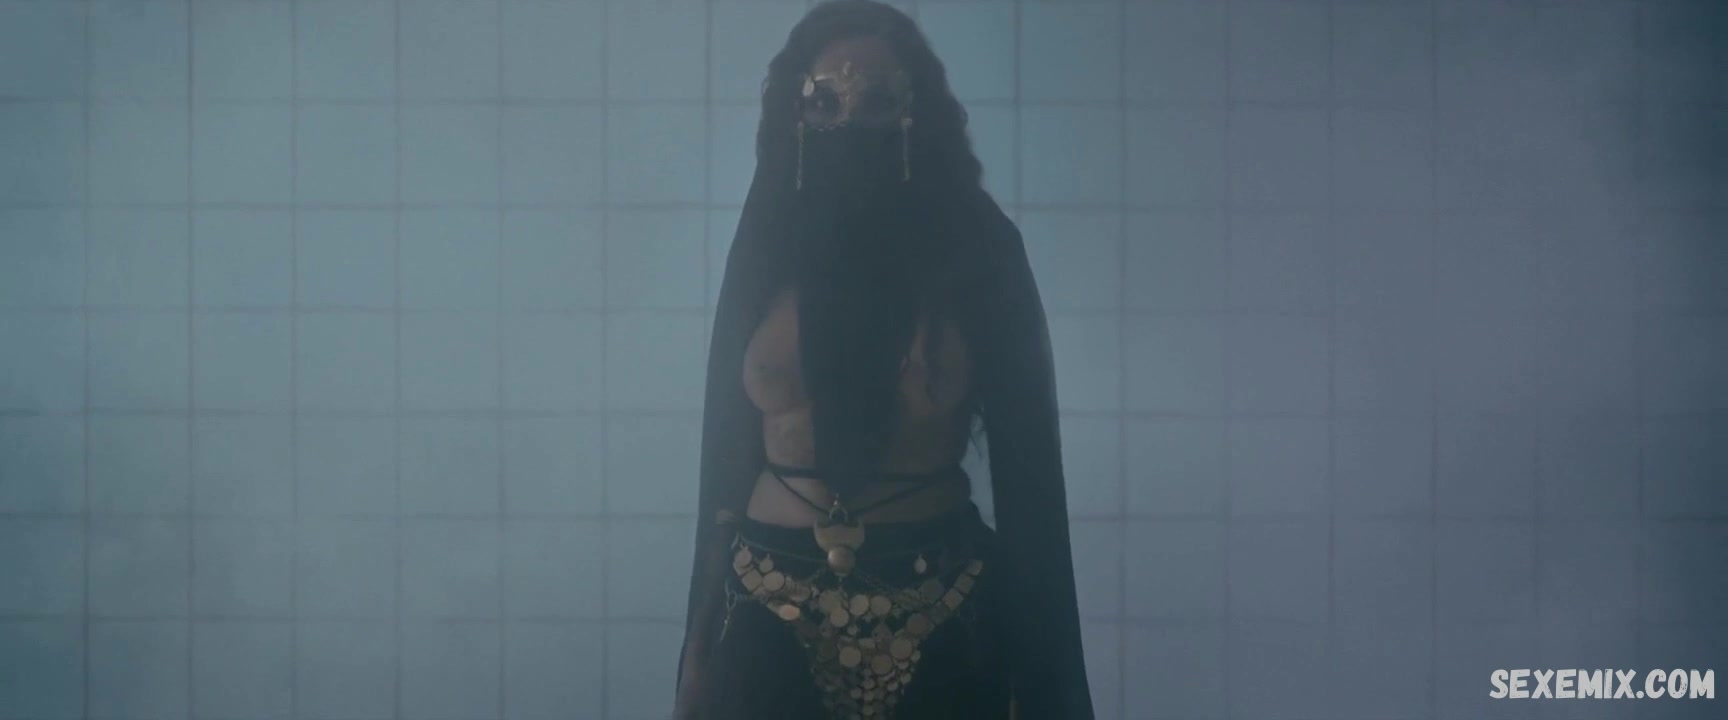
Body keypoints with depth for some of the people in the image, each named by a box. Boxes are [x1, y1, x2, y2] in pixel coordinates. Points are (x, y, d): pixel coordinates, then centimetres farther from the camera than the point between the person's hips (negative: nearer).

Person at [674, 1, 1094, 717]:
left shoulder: (974, 243, -1)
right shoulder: (768, 247, 4)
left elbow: (1024, 455, -2)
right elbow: (727, 450, 6)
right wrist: (702, 647, 2)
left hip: (940, 628, -1)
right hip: (772, 624, 1)